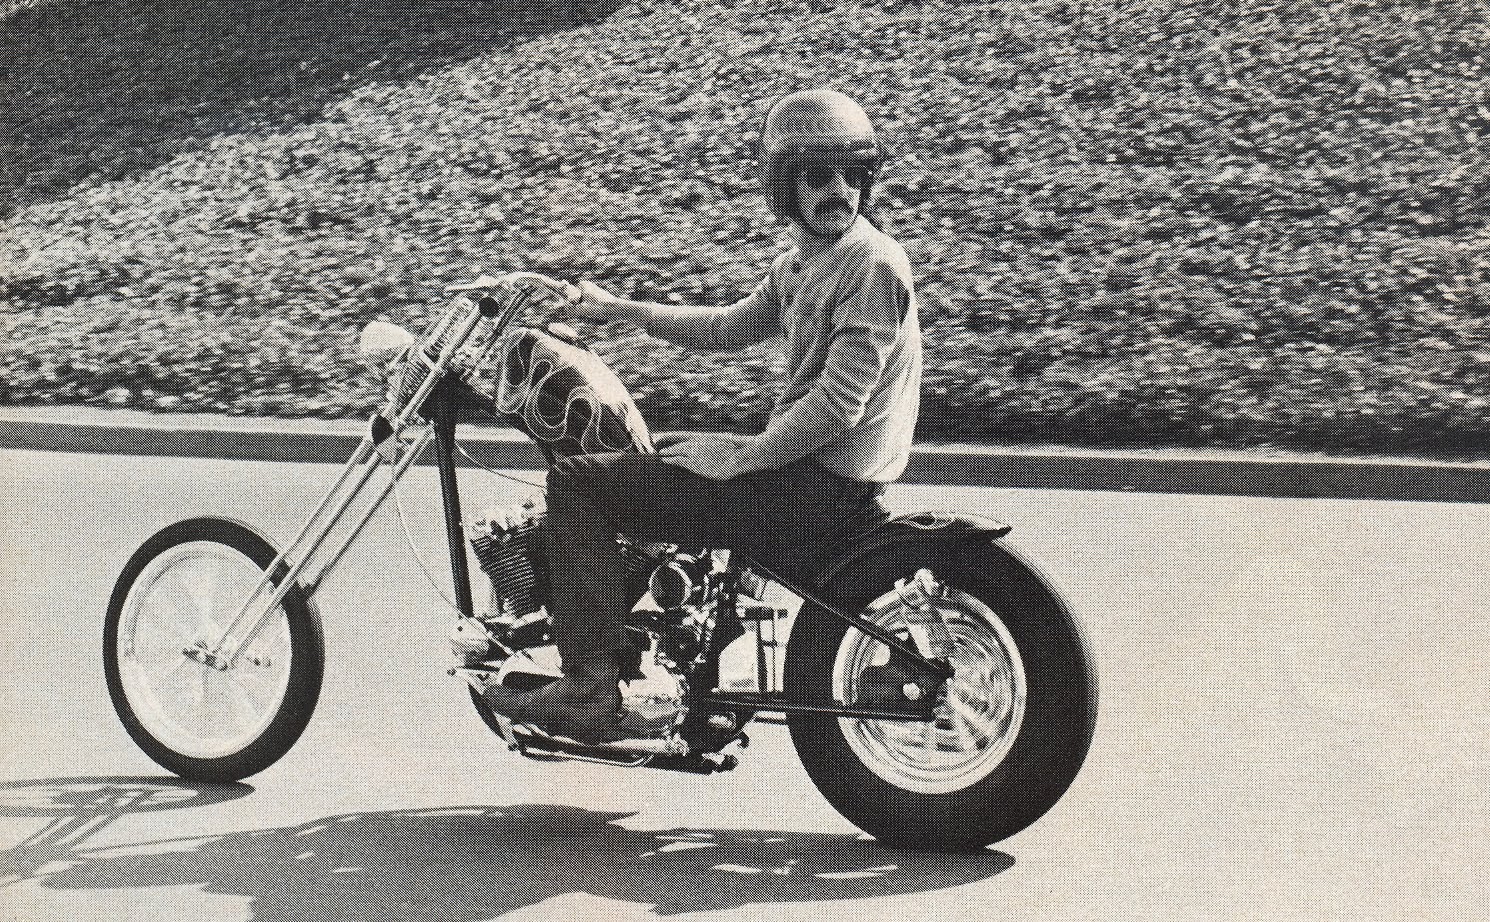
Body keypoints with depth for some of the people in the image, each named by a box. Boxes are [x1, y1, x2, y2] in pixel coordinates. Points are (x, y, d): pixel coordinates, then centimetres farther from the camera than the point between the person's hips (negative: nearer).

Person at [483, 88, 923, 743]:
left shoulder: (872, 263, -17)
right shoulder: (801, 260, 13)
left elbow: (839, 404, -23)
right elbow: (731, 327, 27)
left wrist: (741, 457, -16)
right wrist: (620, 310, 21)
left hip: (818, 488, -10)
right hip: (795, 462, 10)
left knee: (577, 481, -12)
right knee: (637, 454, 29)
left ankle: (589, 694, -16)